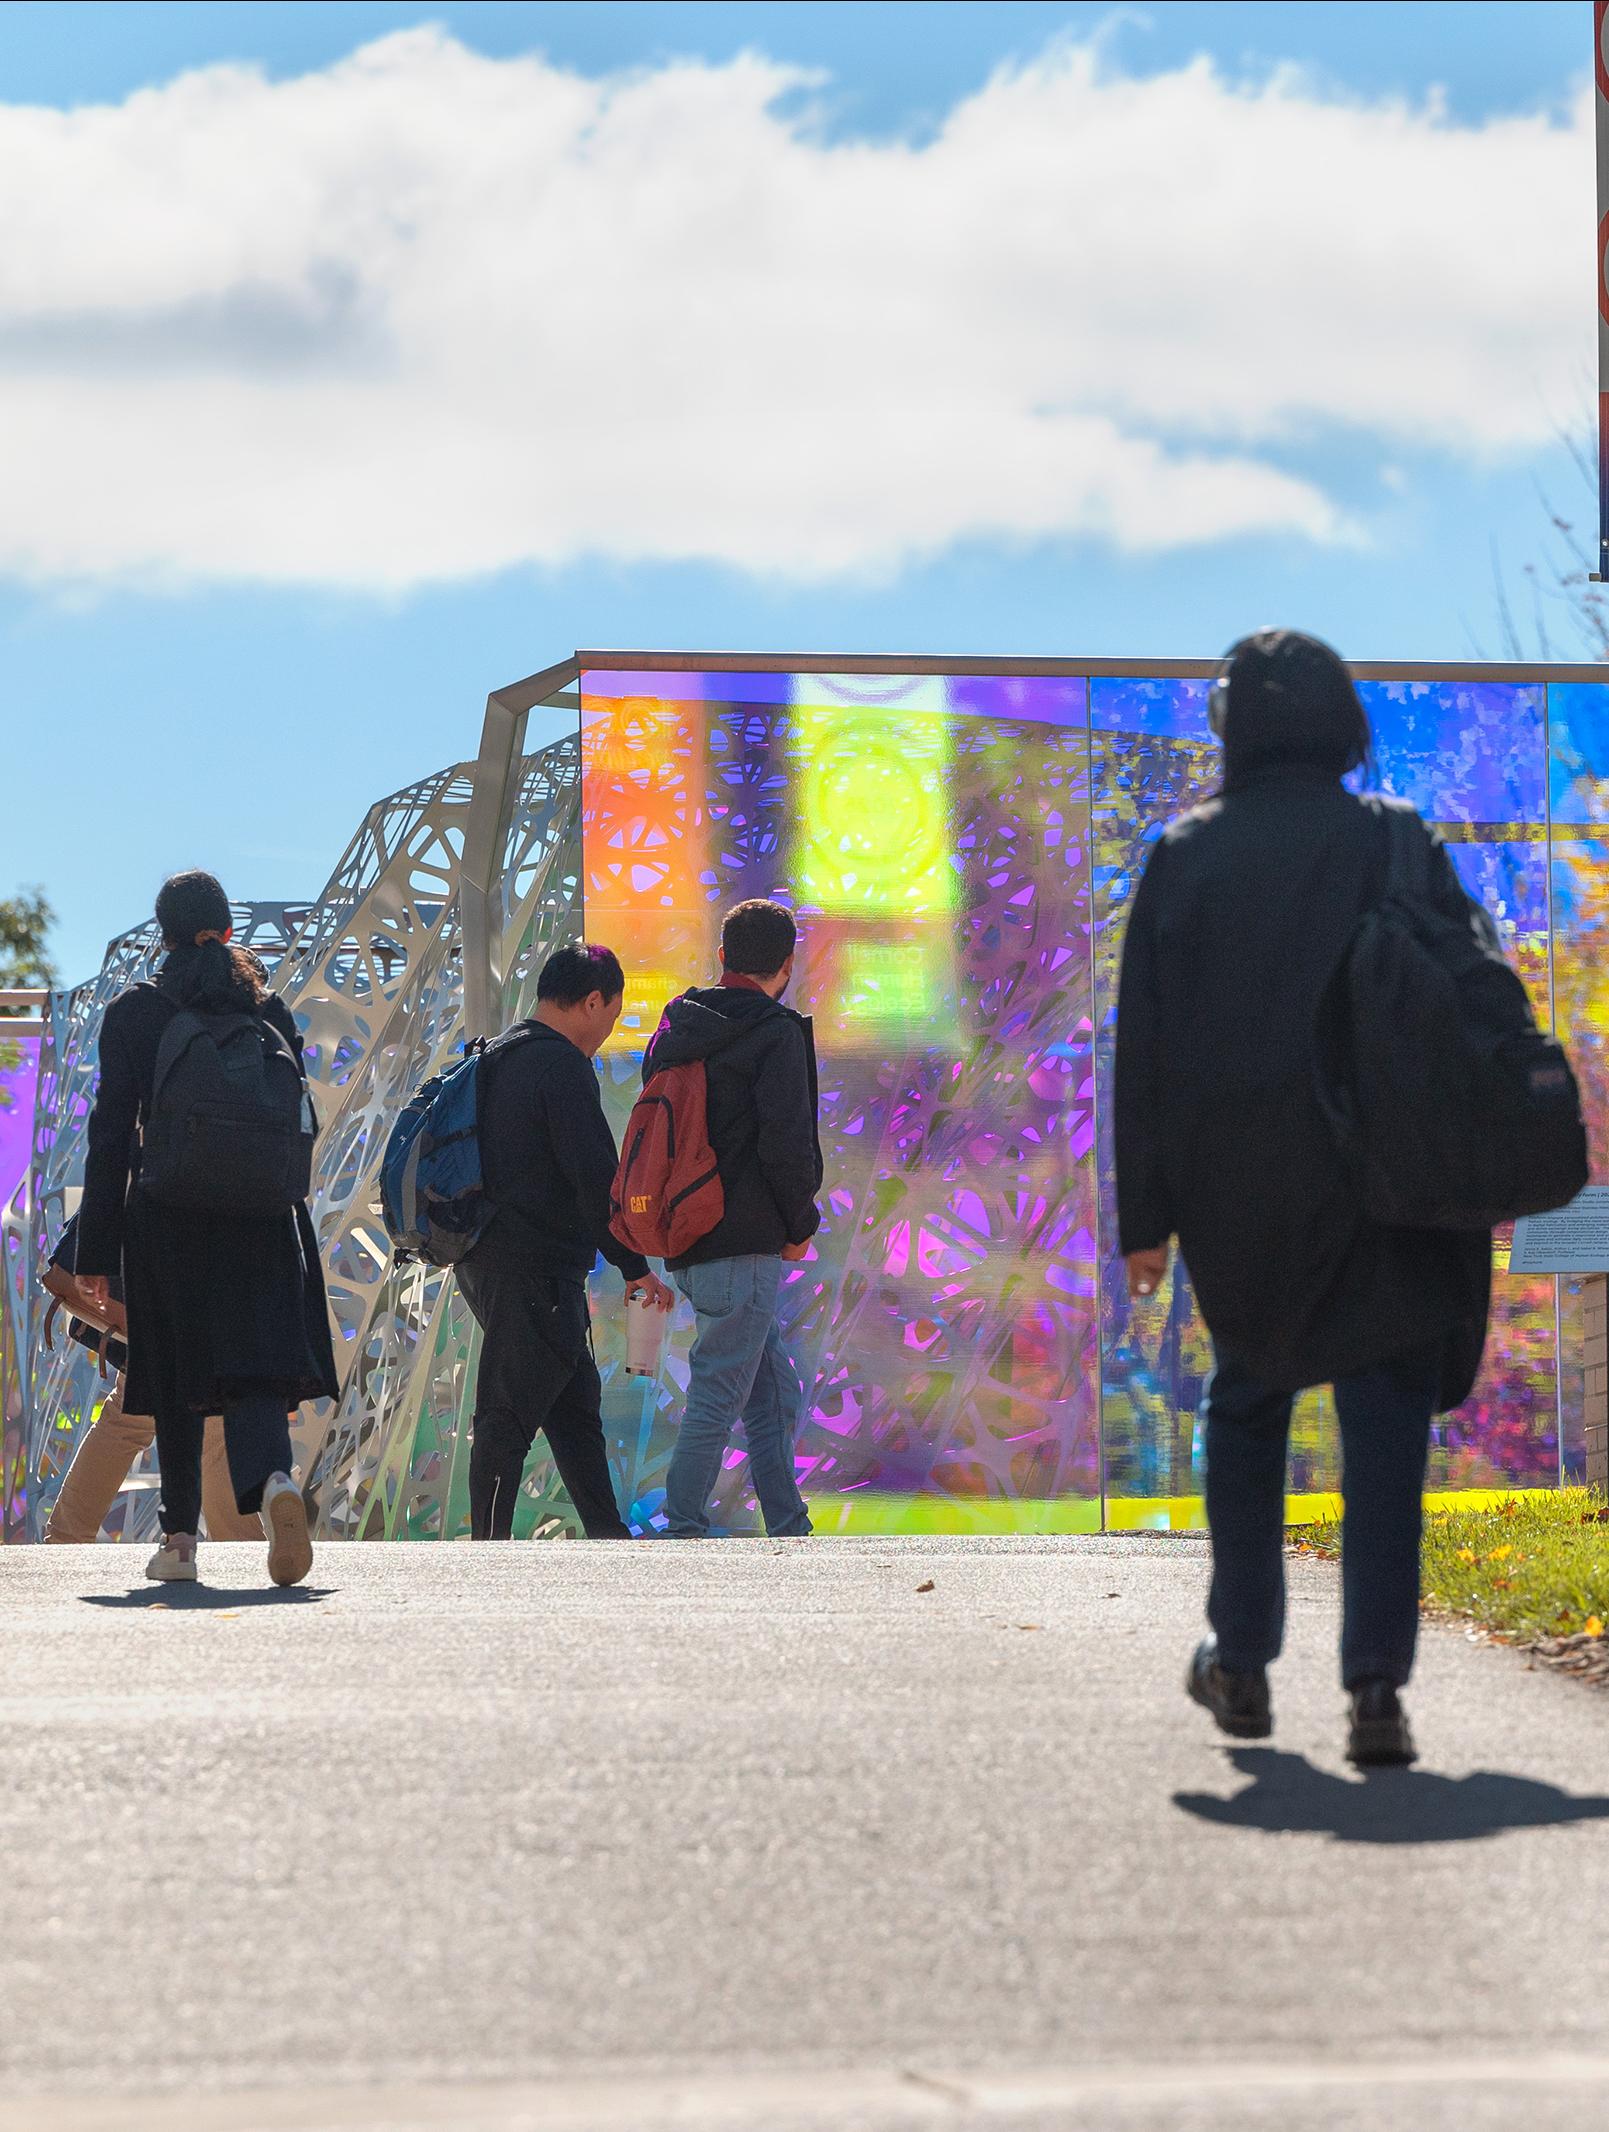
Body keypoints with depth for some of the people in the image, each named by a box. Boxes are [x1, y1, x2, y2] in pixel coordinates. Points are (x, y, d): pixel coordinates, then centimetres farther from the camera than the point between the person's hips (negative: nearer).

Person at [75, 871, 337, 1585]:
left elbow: (112, 1132, -4)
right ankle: (273, 1479, -34)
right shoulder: (269, 1011, 5)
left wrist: (97, 1250, -3)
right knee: (254, 1367, -5)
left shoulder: (131, 1013, -2)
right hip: (262, 1220, 1)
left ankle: (180, 1536, 13)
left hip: (165, 1220, -1)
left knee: (178, 1381, 12)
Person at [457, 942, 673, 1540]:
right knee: (511, 1413, -8)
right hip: (534, 1274, -10)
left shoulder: (499, 1058, 17)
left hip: (488, 1262, 10)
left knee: (575, 1402, 14)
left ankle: (607, 1536, 17)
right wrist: (635, 1266, -13)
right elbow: (593, 1177, -18)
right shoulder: (563, 1065, -14)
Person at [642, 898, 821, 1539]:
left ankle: (789, 1532, 16)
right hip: (745, 1244, -8)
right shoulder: (777, 1033, -9)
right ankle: (682, 1530, -4)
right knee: (719, 1394, -4)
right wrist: (800, 1226, -2)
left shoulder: (674, 1030, 13)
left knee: (775, 1393, 14)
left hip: (684, 1243, 8)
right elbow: (788, 1144, -17)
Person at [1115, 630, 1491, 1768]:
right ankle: (1376, 1682, -13)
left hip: (1233, 1197, 2)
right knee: (1383, 1425, -1)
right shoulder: (1396, 844, -1)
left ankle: (1242, 1661, 22)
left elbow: (1144, 1047, 1)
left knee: (1245, 1403, 20)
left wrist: (1144, 1217, 4)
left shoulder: (1184, 856, 2)